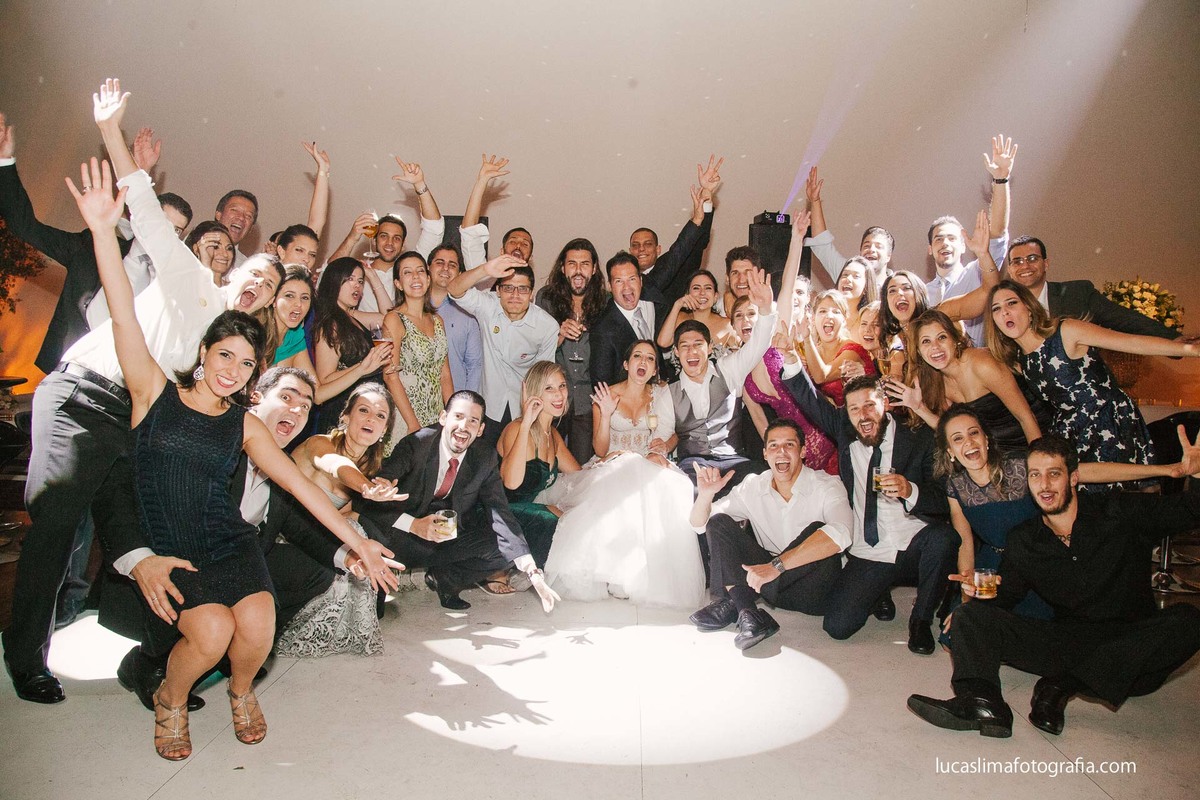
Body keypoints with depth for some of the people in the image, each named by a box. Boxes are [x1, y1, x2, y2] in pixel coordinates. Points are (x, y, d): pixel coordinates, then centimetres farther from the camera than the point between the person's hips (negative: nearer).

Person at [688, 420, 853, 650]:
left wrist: (777, 564, -41)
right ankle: (747, 612, -29)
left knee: (818, 530, -32)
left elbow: (840, 534, -35)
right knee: (718, 522, -10)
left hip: (809, 585, -3)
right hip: (768, 577, 4)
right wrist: (705, 494, -22)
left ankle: (733, 603, -26)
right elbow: (699, 524, 1)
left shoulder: (826, 486, -13)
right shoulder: (752, 487, -1)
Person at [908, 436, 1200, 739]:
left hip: (1132, 643, -2)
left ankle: (1063, 683, -34)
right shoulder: (1022, 541, 7)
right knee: (972, 614, -11)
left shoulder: (1119, 512, -1)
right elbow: (1006, 595, 12)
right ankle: (982, 701, -41)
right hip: (1068, 640, 2)